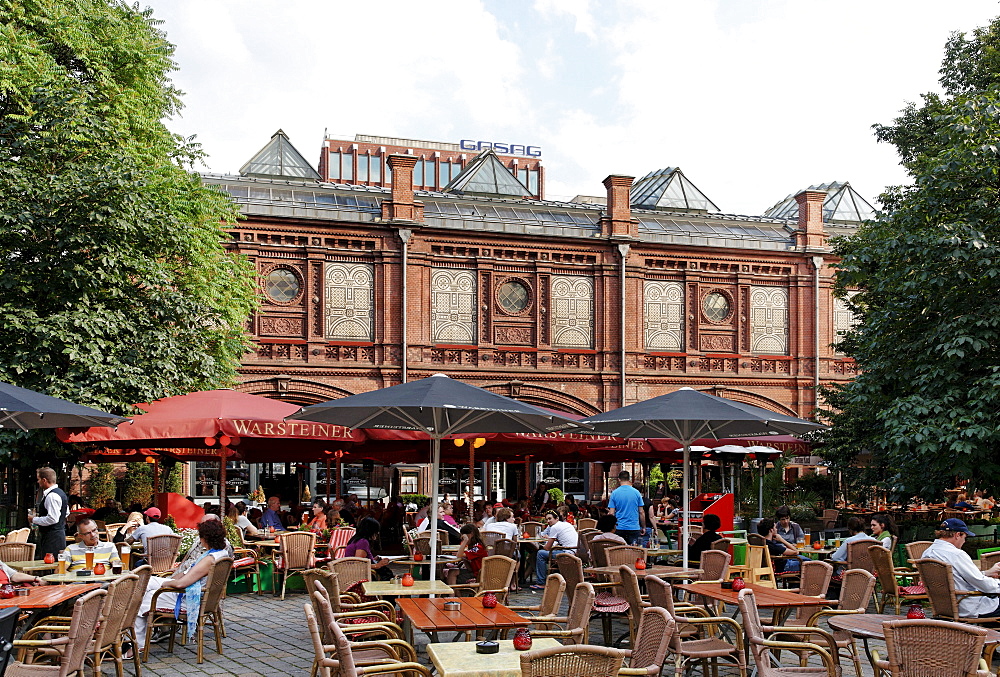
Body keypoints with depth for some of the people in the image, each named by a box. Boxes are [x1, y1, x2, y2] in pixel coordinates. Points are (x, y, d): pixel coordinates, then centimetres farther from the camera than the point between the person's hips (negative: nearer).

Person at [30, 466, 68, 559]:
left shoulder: (51, 496, -18)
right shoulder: (60, 492, 15)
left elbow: (53, 519, -24)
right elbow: (66, 513, 24)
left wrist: (34, 520, -11)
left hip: (52, 537, -11)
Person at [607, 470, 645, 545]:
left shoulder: (614, 493, -2)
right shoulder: (636, 492, -1)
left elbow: (611, 513, -3)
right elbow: (641, 513, 0)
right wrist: (643, 527, 11)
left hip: (619, 528, 0)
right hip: (634, 528, 0)